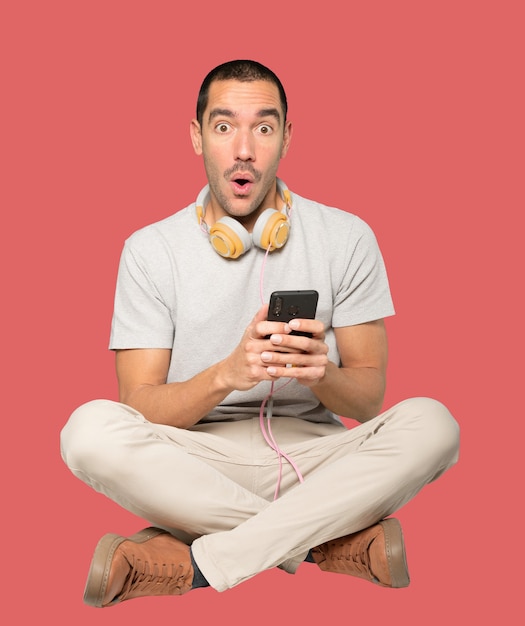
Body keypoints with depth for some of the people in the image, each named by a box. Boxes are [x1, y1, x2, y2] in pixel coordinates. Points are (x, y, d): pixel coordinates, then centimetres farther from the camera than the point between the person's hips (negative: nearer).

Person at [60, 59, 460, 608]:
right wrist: (227, 374, -25)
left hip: (314, 456, 1)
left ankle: (199, 563, -29)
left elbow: (369, 395, 2)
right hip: (199, 467, 0)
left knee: (430, 423, -28)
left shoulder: (347, 238, 2)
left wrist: (323, 372, -22)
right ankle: (336, 542, -25)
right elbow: (138, 408, -6)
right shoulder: (150, 249, 1)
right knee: (91, 429, -30)